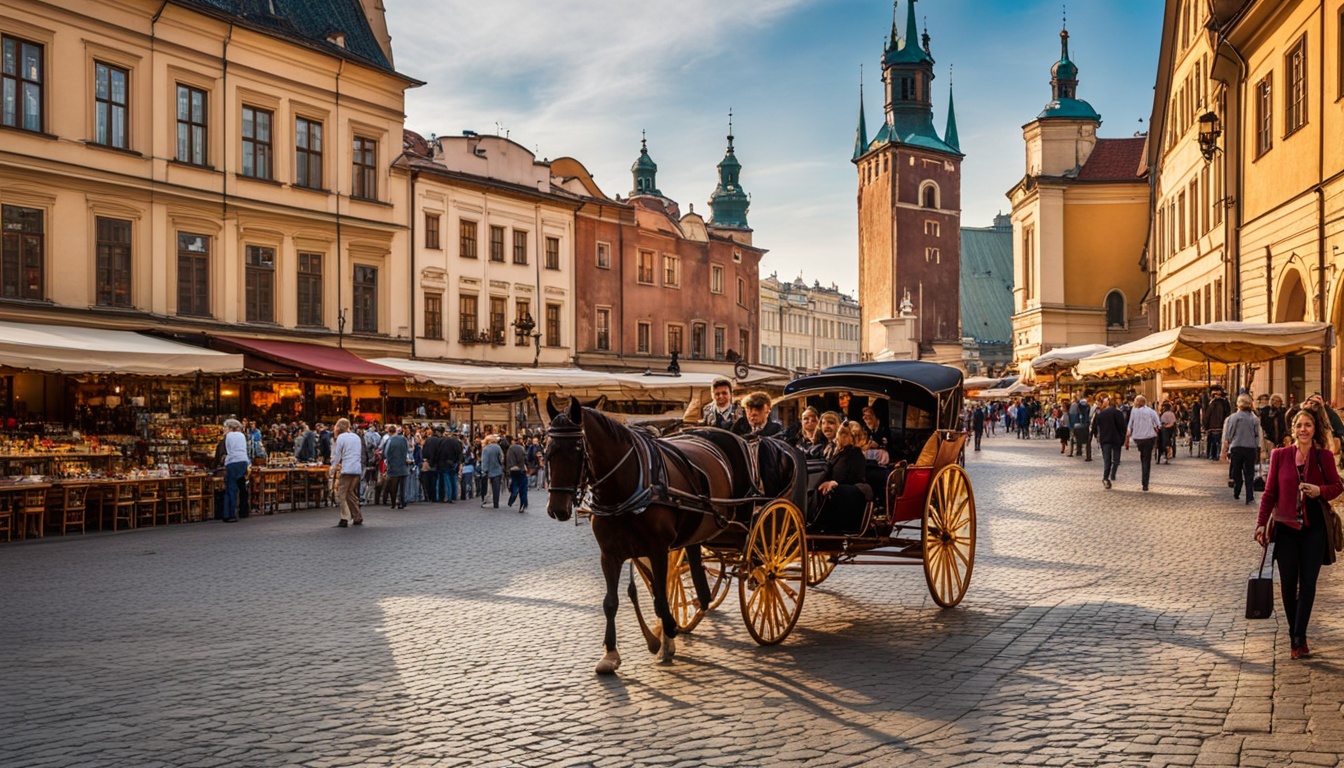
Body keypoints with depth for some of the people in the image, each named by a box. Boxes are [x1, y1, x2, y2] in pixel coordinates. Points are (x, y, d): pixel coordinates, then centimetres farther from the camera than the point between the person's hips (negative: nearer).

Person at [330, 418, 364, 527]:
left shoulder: (341, 437, -4)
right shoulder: (357, 437, 15)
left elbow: (336, 455, -5)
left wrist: (333, 470, 3)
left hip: (346, 470, -7)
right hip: (357, 470, 7)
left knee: (341, 494, -3)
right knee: (351, 493, 17)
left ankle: (345, 519, -12)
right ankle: (358, 518, 18)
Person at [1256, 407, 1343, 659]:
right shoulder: (1280, 455, -1)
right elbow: (1270, 492, 2)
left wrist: (1320, 491, -15)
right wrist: (1261, 523, -3)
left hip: (1314, 528, 0)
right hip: (1286, 527, 0)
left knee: (1308, 584, -1)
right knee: (1287, 584, 4)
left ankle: (1299, 638, 3)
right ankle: (1295, 633, 20)